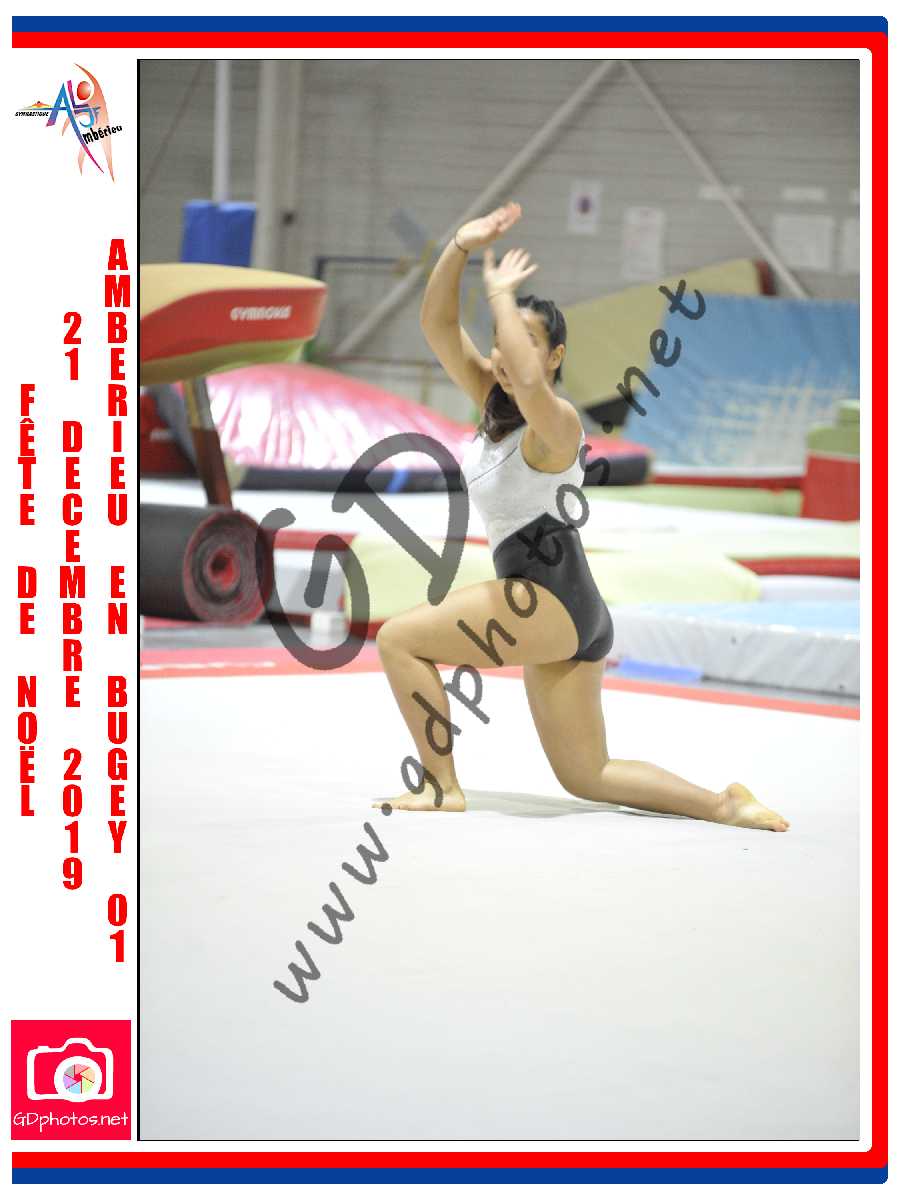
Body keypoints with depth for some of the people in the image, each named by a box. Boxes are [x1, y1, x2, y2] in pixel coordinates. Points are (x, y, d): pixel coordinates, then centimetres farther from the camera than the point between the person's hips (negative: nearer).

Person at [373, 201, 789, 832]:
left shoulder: (556, 422, -14)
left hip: (553, 599, -10)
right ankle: (725, 804, 12)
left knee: (400, 638, -9)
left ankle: (442, 786, -6)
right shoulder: (494, 403, 10)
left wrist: (501, 295, -27)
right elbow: (437, 326, 6)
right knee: (588, 778, 14)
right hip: (561, 616, 10)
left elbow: (530, 381, -39)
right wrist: (460, 248, -7)